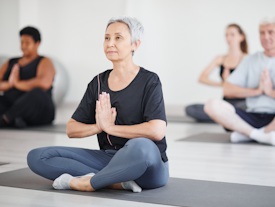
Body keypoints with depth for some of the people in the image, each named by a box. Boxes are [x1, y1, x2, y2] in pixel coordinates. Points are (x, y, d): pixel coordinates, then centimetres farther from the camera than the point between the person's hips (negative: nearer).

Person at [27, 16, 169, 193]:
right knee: (37, 157, -9)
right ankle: (118, 182, -20)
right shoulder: (98, 83, 9)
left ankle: (88, 183, -17)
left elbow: (157, 131, -22)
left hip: (149, 166, -5)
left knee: (140, 146, -43)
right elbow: (71, 129, 10)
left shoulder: (149, 81, -6)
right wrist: (98, 127, -12)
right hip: (110, 159, 6)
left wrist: (110, 127, -15)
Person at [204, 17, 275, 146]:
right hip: (252, 115, 3)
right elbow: (227, 90, 5)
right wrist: (257, 91, -4)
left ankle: (247, 134, -21)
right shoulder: (250, 61, 16)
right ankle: (262, 135, -23)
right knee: (212, 105, -21)